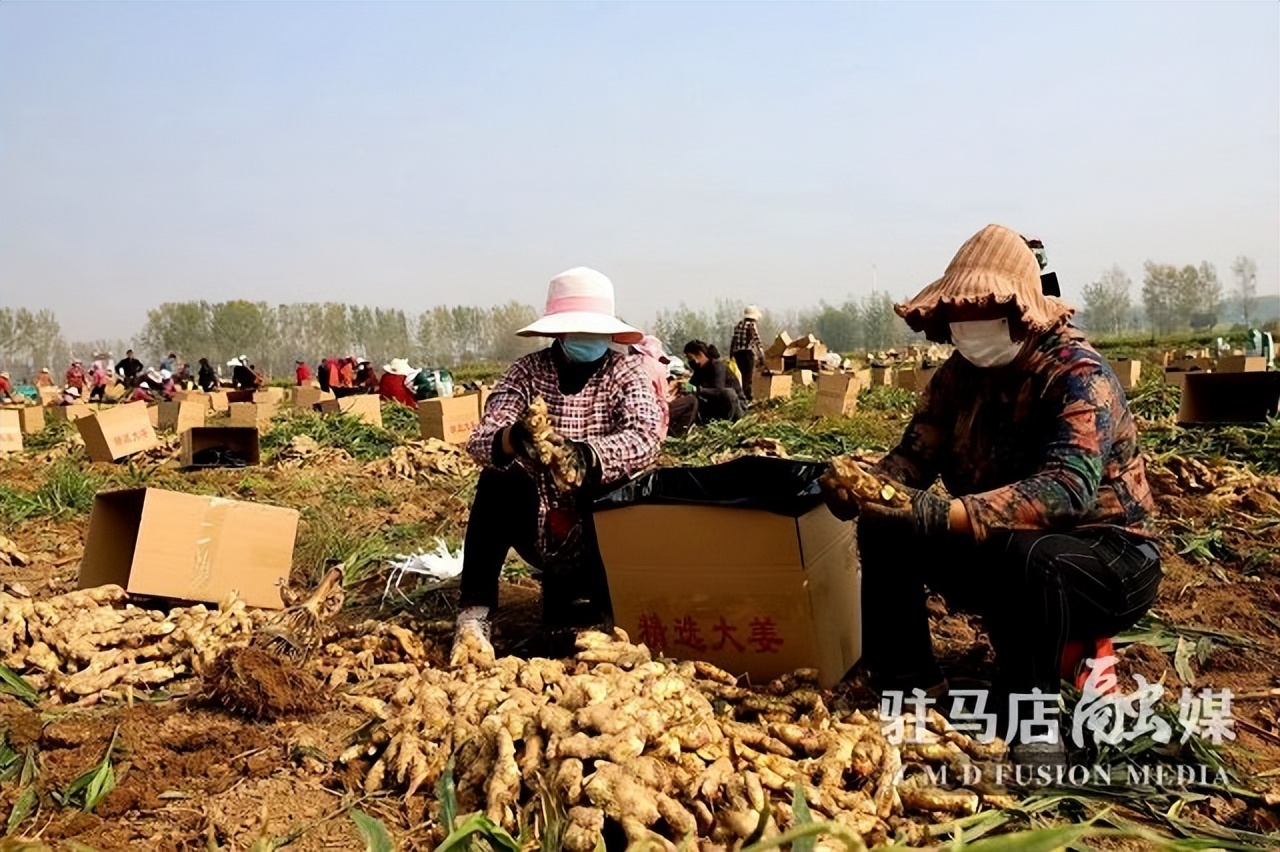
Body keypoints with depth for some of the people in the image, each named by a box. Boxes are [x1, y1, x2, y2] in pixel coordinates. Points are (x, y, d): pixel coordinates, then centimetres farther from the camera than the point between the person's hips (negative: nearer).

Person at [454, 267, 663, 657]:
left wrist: (585, 455, -45)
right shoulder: (528, 370, -3)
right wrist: (511, 439, -41)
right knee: (498, 478, -25)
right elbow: (480, 439, -16)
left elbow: (644, 438, -24)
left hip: (602, 536, -1)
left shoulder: (627, 371, -5)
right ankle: (473, 613, -22)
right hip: (542, 533, 1)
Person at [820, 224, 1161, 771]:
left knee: (1027, 556, -38)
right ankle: (907, 684, 0)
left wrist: (943, 515, -50)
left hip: (1107, 560, -6)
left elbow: (1067, 488, -38)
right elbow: (914, 457, -8)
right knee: (884, 532, -10)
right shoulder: (958, 375, -2)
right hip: (997, 553, 6)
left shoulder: (1079, 375, -23)